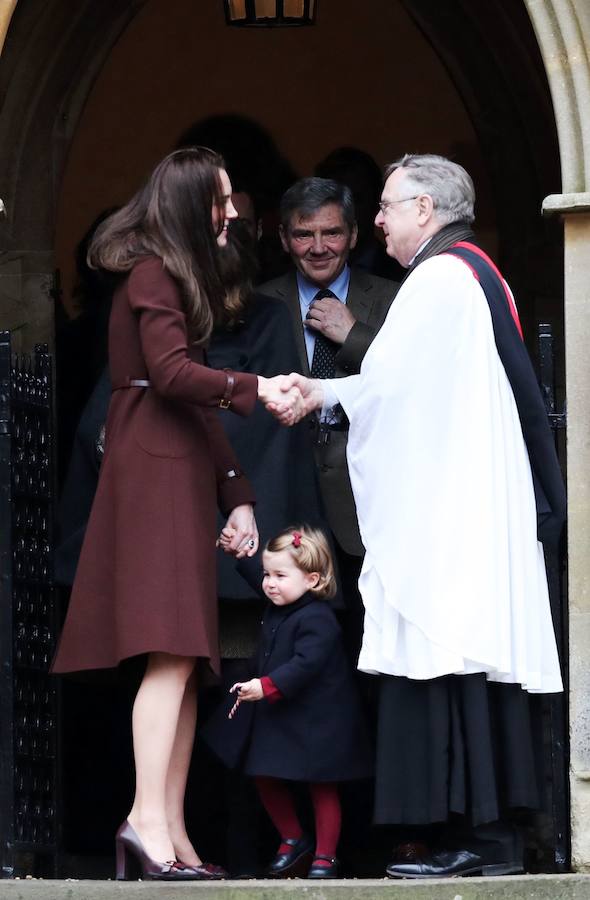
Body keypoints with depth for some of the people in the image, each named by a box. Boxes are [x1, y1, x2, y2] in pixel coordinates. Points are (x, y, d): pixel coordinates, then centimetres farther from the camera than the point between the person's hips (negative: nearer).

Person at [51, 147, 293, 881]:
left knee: (187, 661, 3)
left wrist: (237, 495, 14)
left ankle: (170, 834, -1)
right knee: (173, 649, -19)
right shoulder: (154, 274, -4)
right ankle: (148, 817, -28)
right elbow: (171, 372, -18)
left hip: (182, 471, 10)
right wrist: (255, 388, -16)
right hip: (155, 471, -10)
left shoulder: (181, 278, 25)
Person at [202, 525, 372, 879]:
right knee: (266, 779, 12)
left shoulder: (316, 620, -22)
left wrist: (266, 687, -38)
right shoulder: (276, 611, 7)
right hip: (277, 717, 9)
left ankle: (325, 856, 10)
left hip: (315, 722, -9)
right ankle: (293, 839, 28)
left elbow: (305, 664, -31)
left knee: (322, 787, 2)